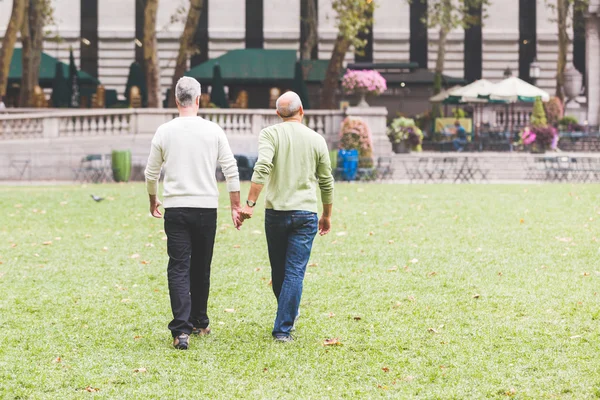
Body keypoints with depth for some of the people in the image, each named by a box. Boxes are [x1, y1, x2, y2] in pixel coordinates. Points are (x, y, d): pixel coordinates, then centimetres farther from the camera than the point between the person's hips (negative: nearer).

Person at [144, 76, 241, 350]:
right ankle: (200, 323, 27)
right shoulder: (213, 131, 0)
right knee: (202, 268, 15)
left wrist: (153, 201, 25)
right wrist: (236, 207, 5)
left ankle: (181, 330, -17)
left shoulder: (164, 132, -1)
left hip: (176, 209, -1)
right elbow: (231, 171, -1)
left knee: (179, 269, -4)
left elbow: (151, 174, 8)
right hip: (207, 207, 1)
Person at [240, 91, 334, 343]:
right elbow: (326, 182, 11)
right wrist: (327, 215, 23)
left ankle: (288, 315, 33)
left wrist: (250, 203, -20)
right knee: (295, 272, -1)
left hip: (275, 211, 0)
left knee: (278, 270, 16)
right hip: (306, 213, 0)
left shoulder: (270, 134, -2)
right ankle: (283, 329, -7)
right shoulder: (316, 140, 5)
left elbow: (262, 168, -18)